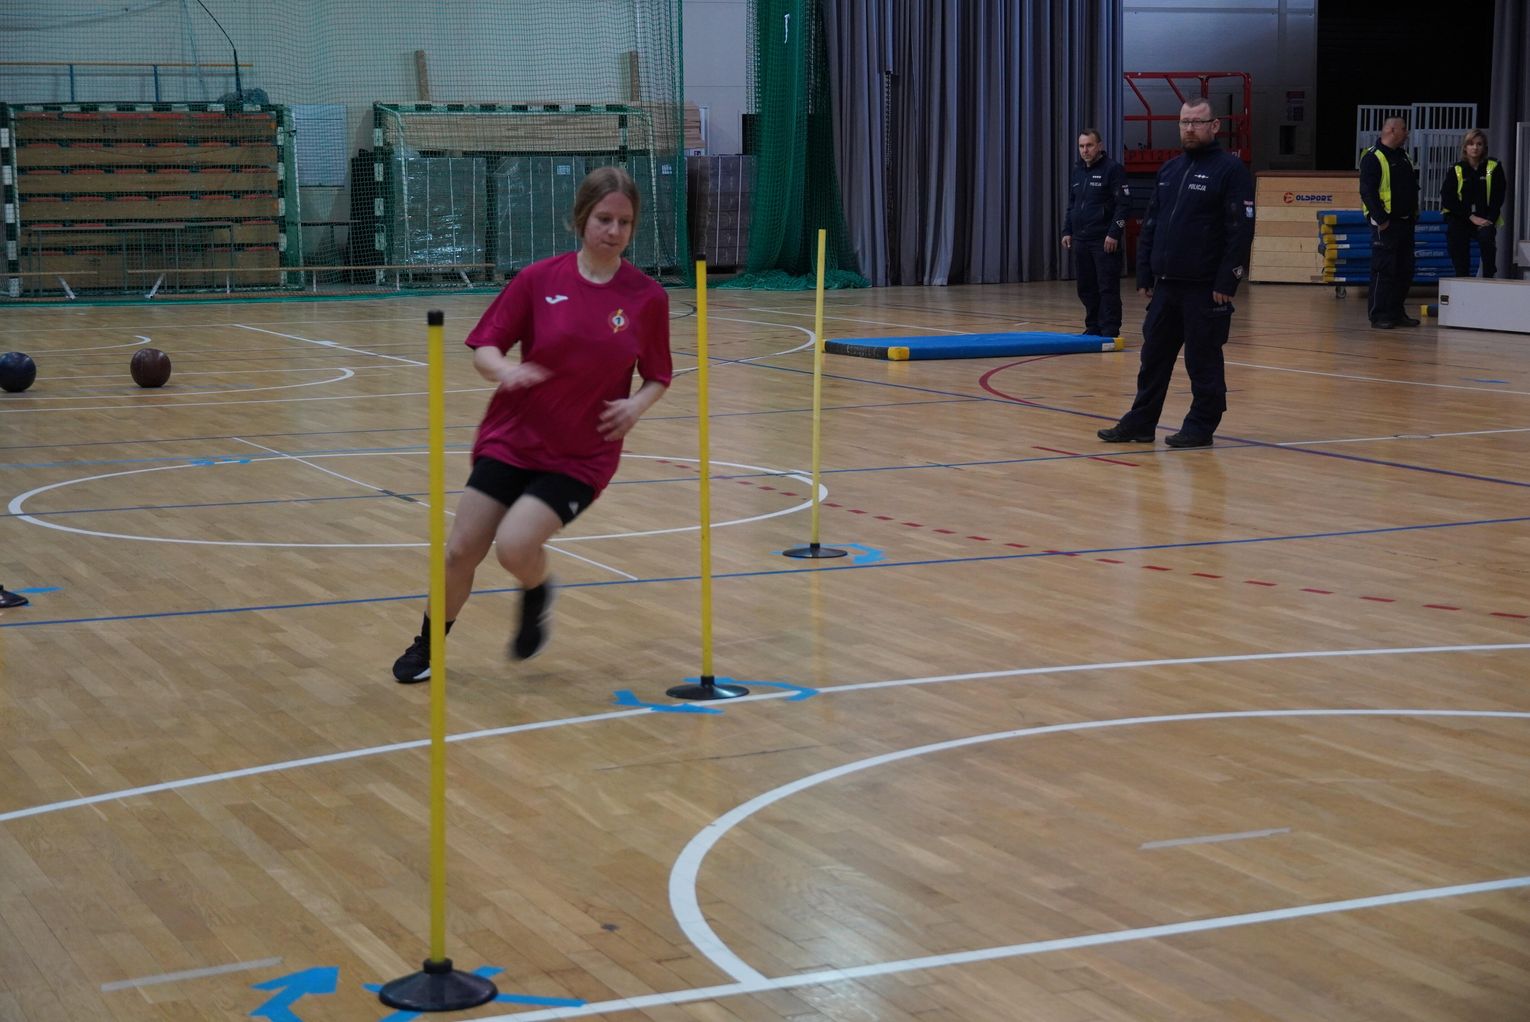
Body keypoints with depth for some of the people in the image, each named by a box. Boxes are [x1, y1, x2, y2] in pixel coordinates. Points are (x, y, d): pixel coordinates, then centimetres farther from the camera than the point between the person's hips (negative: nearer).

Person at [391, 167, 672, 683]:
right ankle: (428, 645, 26)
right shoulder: (538, 279, -5)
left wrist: (636, 405, -15)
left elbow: (658, 376, 7)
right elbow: (483, 349, -1)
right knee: (462, 550, 0)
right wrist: (505, 370, -24)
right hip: (511, 439, 2)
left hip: (582, 456, -1)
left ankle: (537, 594, 15)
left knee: (515, 546, -21)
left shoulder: (648, 297, -5)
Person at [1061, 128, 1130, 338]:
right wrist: (1067, 232, 15)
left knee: (1108, 287, -6)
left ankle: (1109, 332, -4)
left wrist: (1114, 234, -17)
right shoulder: (1078, 171, 16)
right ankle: (1093, 329, 16)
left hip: (1104, 241, -7)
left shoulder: (1113, 169, -6)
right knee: (1086, 288, 9)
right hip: (1081, 240, 7)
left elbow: (1123, 204, -11)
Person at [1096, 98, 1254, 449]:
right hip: (1165, 285, 7)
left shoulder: (1230, 169, -7)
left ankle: (1200, 427, 11)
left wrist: (1226, 282, -17)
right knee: (1154, 357, 10)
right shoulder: (1168, 170, 14)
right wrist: (1144, 276, 11)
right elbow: (1150, 226, 17)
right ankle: (1140, 424, 17)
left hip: (1204, 288, -7)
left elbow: (1241, 231, -13)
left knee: (1203, 361, 2)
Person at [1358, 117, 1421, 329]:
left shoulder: (1403, 156, 17)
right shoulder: (1373, 158, -11)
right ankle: (1379, 316, -3)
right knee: (1384, 271, -7)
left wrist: (1414, 213, 16)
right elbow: (1367, 192, -18)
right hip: (1386, 224, -9)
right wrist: (1381, 220, -21)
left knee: (1405, 270, 10)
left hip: (1405, 222, 9)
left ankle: (1396, 312, 18)